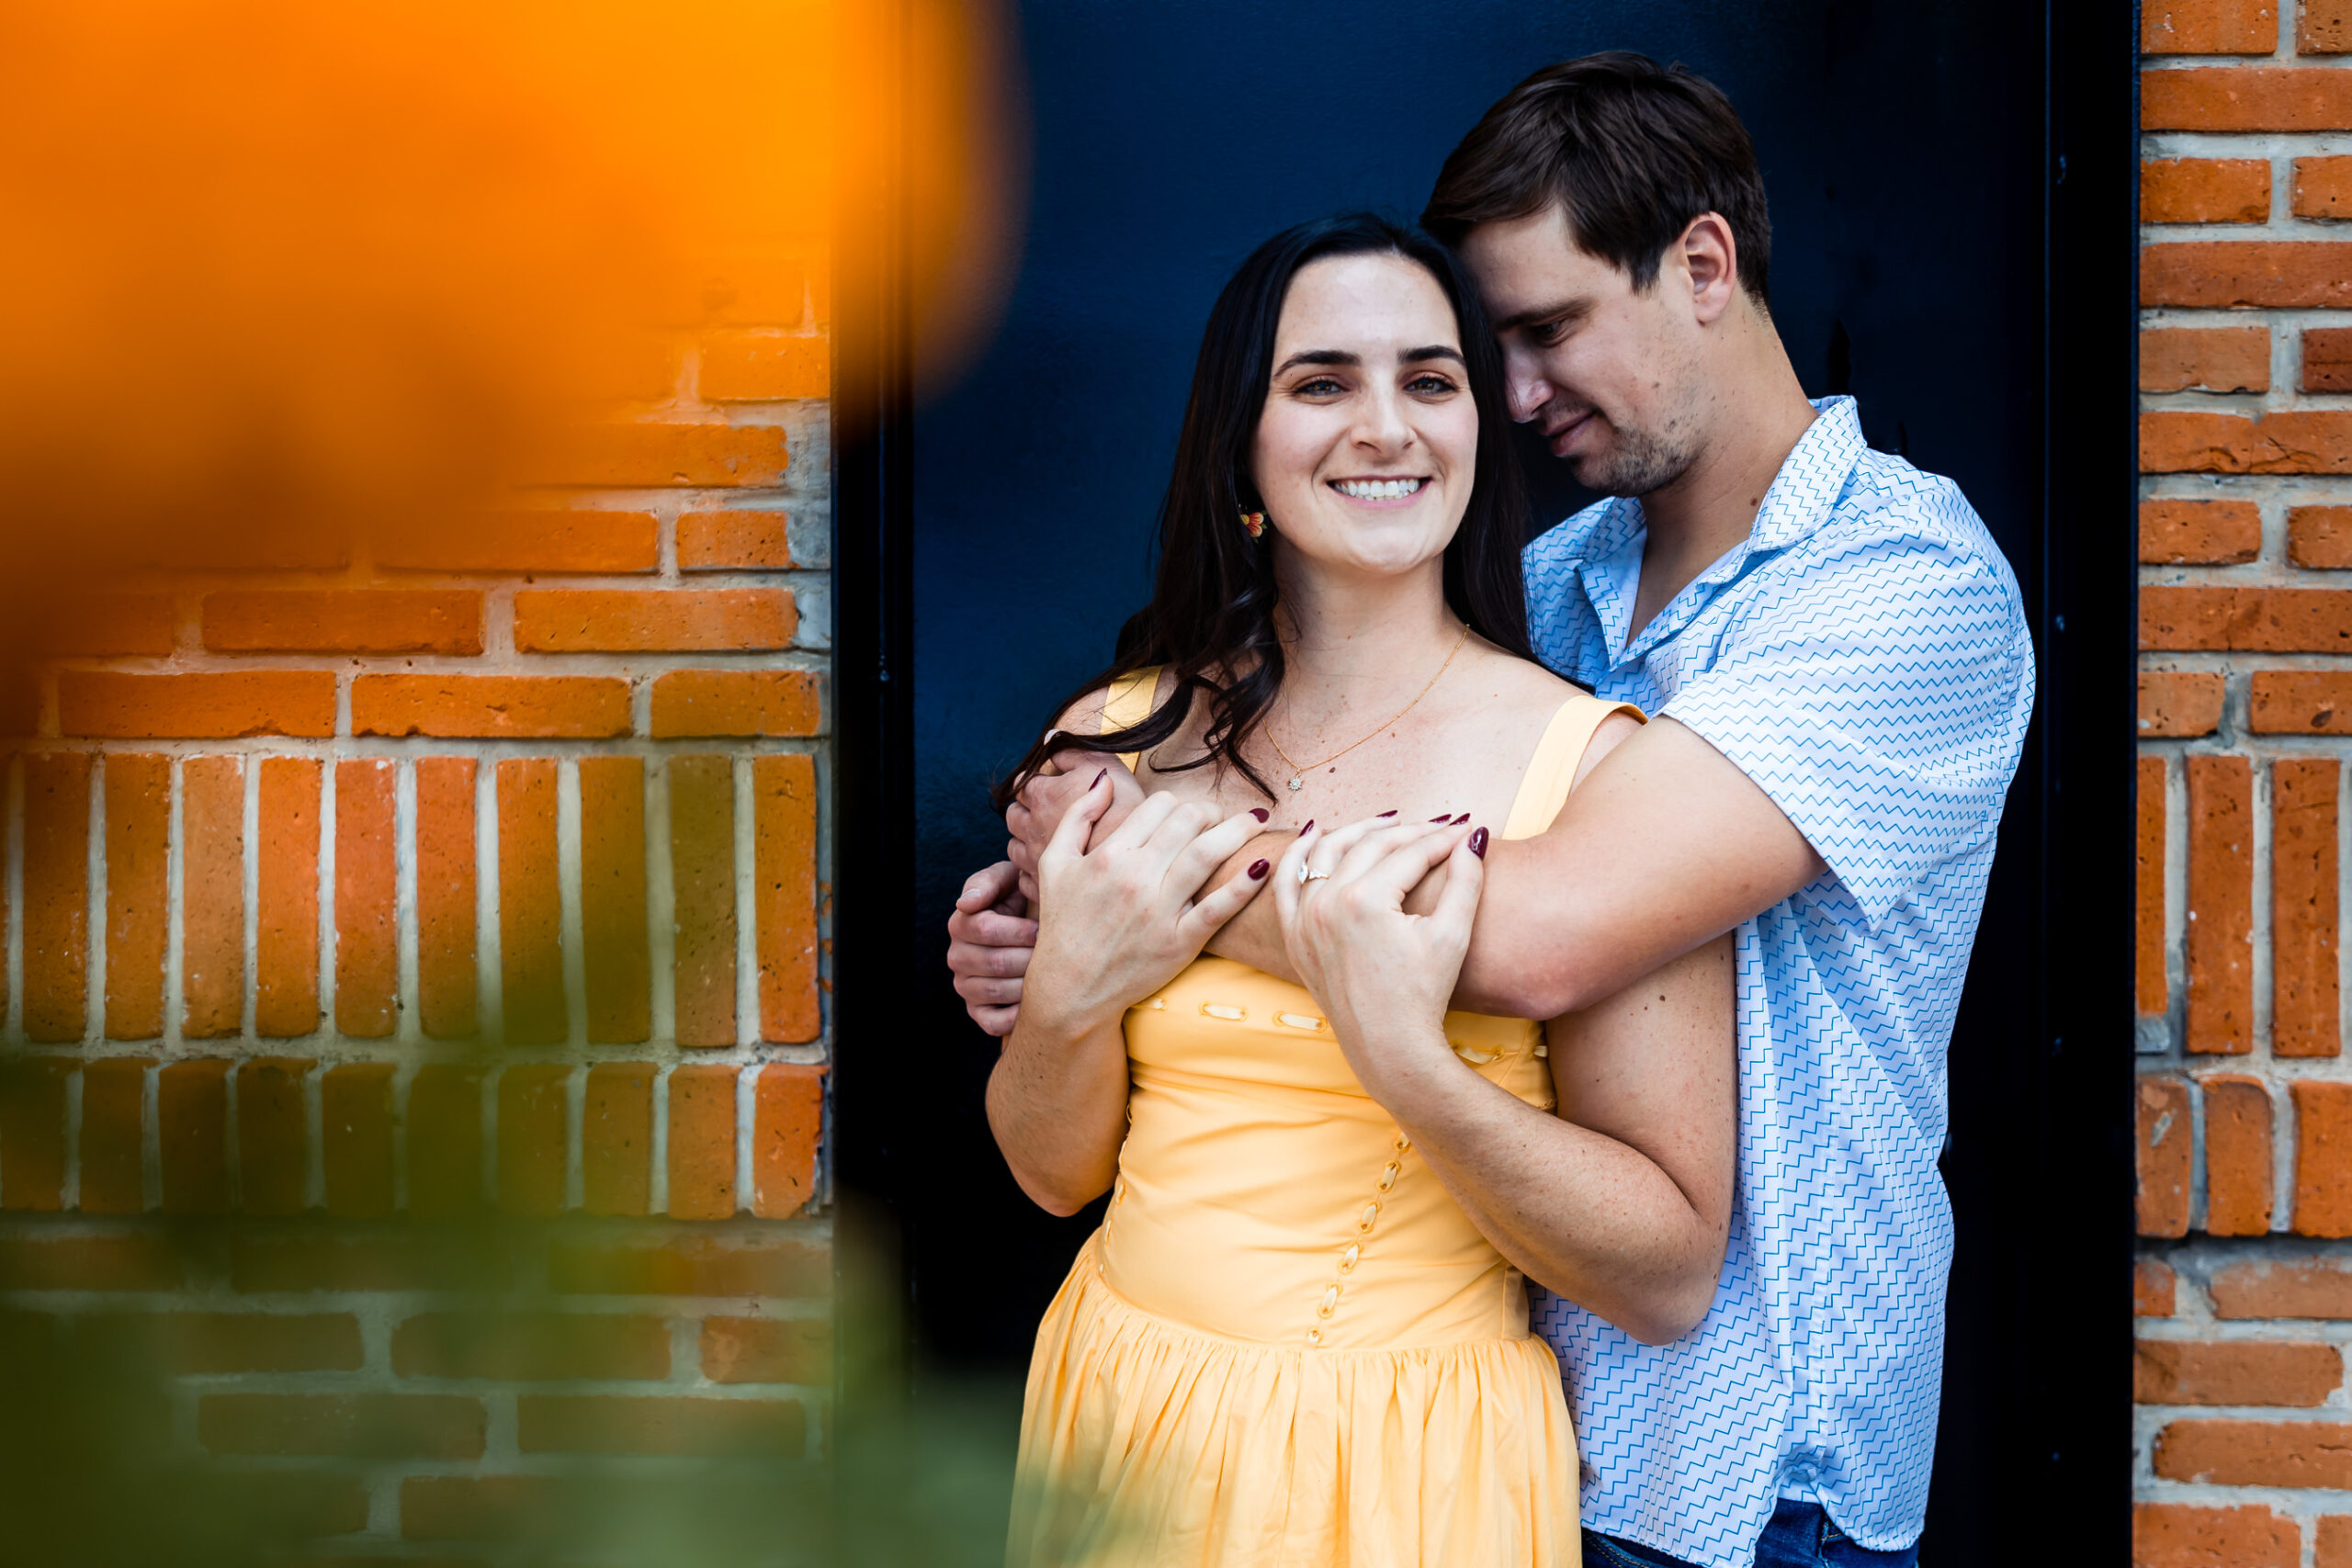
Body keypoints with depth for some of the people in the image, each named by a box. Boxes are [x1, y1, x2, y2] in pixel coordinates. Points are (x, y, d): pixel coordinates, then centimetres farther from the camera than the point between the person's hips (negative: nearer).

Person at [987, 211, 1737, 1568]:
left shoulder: (1593, 761, -14)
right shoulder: (1127, 740, -2)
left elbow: (1671, 1281, -14)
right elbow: (1056, 1172, 6)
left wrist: (1403, 1058, -27)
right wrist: (1069, 993, -14)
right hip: (1120, 1441, 4)